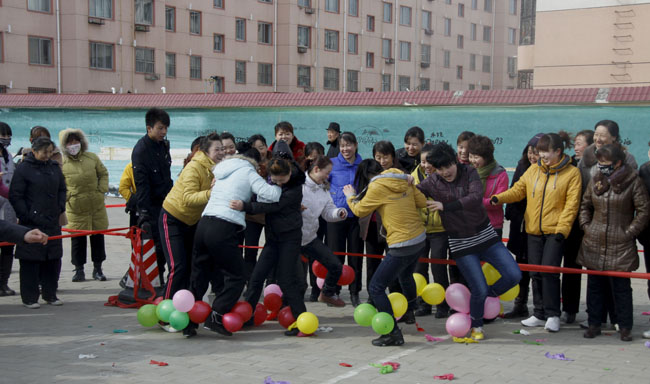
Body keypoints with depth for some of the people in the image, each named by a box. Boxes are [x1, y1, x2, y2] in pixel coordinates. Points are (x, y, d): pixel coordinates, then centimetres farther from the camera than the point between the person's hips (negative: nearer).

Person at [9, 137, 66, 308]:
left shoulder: (54, 167, 11)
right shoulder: (24, 168, -6)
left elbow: (62, 190, 22)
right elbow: (15, 196, -7)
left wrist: (60, 208, 7)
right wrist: (27, 215, -12)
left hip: (53, 223, 5)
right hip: (31, 224, -5)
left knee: (53, 259, 9)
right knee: (30, 261, -1)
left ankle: (50, 294, 21)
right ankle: (29, 298, 9)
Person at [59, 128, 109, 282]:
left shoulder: (92, 158, 3)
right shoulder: (61, 162, -4)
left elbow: (103, 174, 14)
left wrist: (102, 190, 2)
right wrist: (66, 195, -6)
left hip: (96, 205, 2)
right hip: (75, 208, -2)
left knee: (98, 237, 8)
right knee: (77, 239, 3)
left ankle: (97, 269, 20)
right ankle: (79, 270, 15)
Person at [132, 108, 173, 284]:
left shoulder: (163, 144, 9)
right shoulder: (141, 150, -16)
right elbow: (141, 184, -20)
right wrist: (144, 213, -24)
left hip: (165, 203, 8)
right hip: (151, 207, -8)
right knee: (157, 245, -9)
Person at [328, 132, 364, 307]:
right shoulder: (332, 164, 0)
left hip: (357, 215, 1)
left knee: (356, 254, 6)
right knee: (335, 254, 3)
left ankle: (354, 293, 17)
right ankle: (334, 292, 15)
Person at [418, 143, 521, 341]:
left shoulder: (469, 172, -7)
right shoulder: (431, 183, -6)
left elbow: (476, 197, -23)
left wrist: (445, 206, -33)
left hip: (485, 234, 2)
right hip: (460, 242, -2)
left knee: (514, 275, -7)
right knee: (479, 289, -8)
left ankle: (490, 294, 23)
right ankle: (476, 326, 20)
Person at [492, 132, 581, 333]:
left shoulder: (571, 173, -4)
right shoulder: (533, 170, 9)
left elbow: (571, 204, -7)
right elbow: (518, 190, 8)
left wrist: (562, 229, -15)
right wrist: (499, 198, -10)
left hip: (554, 231, -5)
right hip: (533, 230, 5)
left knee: (549, 270, -11)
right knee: (535, 272, 8)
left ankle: (552, 315, 3)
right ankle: (540, 314, 20)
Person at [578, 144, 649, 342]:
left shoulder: (633, 182, -5)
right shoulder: (595, 181, 9)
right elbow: (585, 205, 19)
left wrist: (629, 232, -7)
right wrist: (586, 226, 7)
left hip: (620, 245, -4)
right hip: (594, 243, 4)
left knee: (621, 286, 0)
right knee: (594, 285, 9)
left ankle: (625, 327, 12)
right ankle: (594, 324, 19)